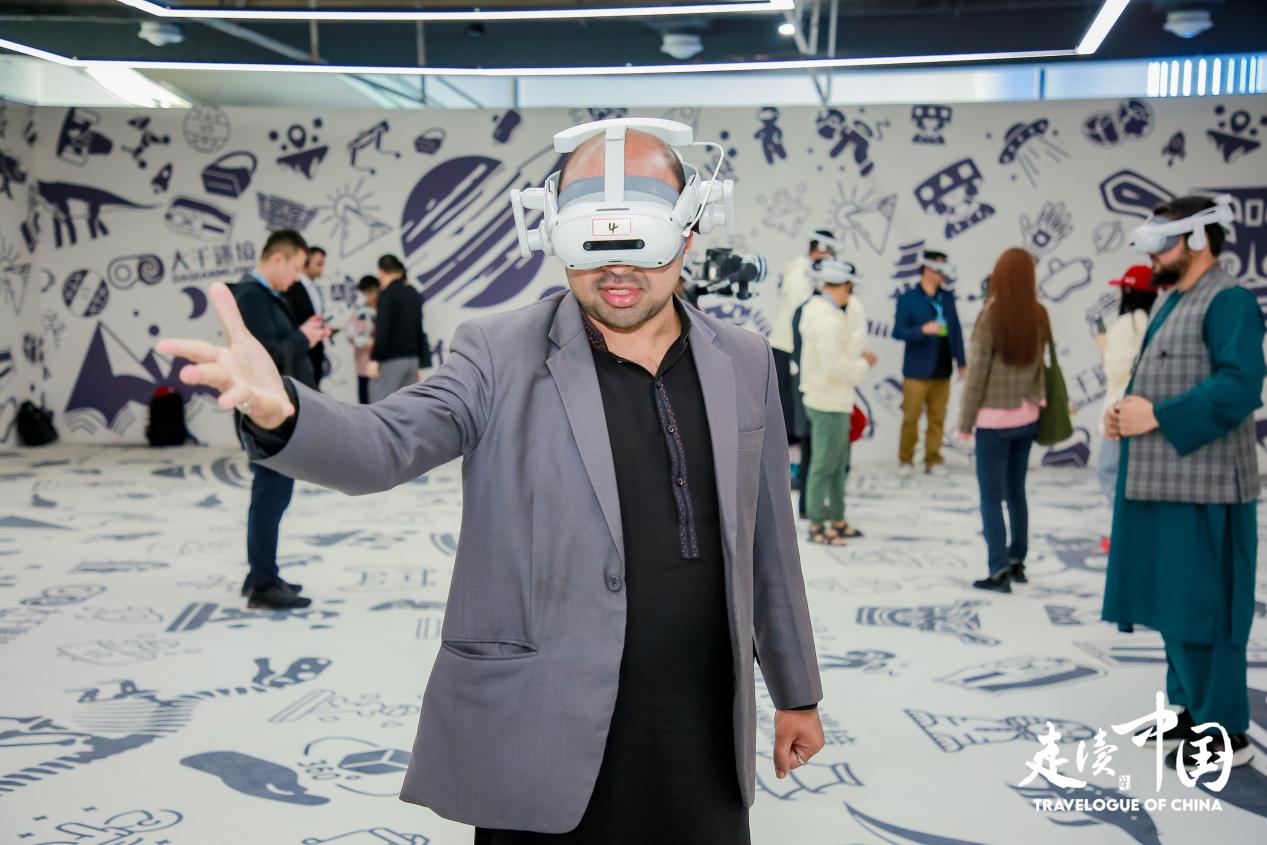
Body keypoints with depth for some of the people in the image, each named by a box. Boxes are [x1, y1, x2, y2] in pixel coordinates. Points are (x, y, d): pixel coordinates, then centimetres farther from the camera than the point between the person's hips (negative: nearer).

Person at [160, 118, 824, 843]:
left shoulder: (745, 365, 4)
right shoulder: (499, 355, -6)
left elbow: (767, 541, 10)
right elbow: (384, 446, -20)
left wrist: (797, 693, 16)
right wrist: (279, 411, -41)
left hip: (703, 748, 3)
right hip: (545, 748, -3)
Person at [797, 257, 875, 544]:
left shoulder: (817, 308, 9)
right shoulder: (828, 319, -22)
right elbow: (835, 366, -25)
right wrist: (864, 364, -11)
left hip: (835, 400, 10)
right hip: (828, 403, -10)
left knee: (838, 464, 18)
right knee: (824, 464, 0)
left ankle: (837, 520, 28)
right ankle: (817, 525, 9)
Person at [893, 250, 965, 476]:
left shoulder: (948, 297, 8)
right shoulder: (907, 299, -5)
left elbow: (956, 331, 10)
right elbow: (898, 332, -8)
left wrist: (961, 362, 8)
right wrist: (923, 330, -24)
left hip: (942, 370, 4)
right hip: (917, 370, -4)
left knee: (937, 417, 7)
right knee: (911, 417, 2)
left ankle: (933, 460, 16)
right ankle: (906, 460, 15)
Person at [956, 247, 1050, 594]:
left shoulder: (991, 314, -14)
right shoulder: (1038, 316, 0)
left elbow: (977, 370, -11)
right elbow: (1039, 365, 3)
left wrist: (965, 421, -5)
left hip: (994, 418, -5)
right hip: (1026, 416, 5)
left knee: (991, 498, 1)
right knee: (1016, 492, 16)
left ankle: (999, 571, 0)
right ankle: (1016, 562, 24)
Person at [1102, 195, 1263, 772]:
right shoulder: (1174, 303, 18)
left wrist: (1156, 416, -22)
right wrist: (1125, 413, 5)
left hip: (1200, 485, -10)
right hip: (1159, 481, 10)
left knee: (1199, 608, -4)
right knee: (1172, 604, 16)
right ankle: (1191, 708, 28)